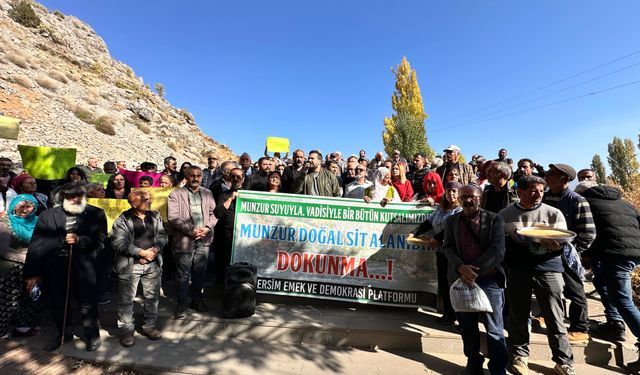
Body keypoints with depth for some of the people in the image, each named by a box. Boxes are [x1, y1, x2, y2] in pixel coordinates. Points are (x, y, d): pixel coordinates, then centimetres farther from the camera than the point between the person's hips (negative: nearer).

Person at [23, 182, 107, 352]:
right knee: (57, 303, 18)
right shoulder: (47, 215, 5)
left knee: (87, 302, 2)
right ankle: (64, 333, 40)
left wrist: (79, 240, -19)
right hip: (53, 265, 3)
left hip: (82, 264, -3)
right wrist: (32, 272, -2)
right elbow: (36, 245, 2)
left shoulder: (96, 214, -1)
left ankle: (92, 335, 23)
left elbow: (100, 239, -3)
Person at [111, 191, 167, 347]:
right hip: (130, 265, -4)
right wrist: (141, 252, -18)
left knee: (152, 296, 12)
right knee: (126, 299, 6)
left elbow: (162, 236, 6)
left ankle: (149, 326, 28)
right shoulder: (123, 220, -8)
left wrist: (155, 249, -13)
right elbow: (118, 243, -15)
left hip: (153, 264, 4)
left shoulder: (155, 216, 5)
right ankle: (126, 330, 23)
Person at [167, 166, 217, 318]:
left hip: (203, 239, 4)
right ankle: (182, 304, 19)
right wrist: (191, 230, -17)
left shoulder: (207, 193, 12)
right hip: (184, 240, -3)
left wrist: (207, 227, -7)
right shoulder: (176, 194, -2)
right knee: (184, 274, 4)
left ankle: (197, 300, 28)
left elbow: (213, 213, 9)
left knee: (200, 272, 12)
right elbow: (173, 217, -10)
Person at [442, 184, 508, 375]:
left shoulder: (494, 220, 0)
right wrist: (461, 267, -16)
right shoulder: (452, 220, 9)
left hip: (488, 279, -3)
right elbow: (447, 247, 1)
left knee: (494, 330, 4)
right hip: (461, 279, 3)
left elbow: (497, 251, -8)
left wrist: (474, 270, -15)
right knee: (467, 327, 15)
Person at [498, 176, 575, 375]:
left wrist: (555, 245, -21)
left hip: (548, 269, 0)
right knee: (518, 316, 9)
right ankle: (520, 355, 26)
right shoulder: (505, 215, 4)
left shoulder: (554, 213, 3)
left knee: (555, 318, 5)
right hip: (517, 271, 1)